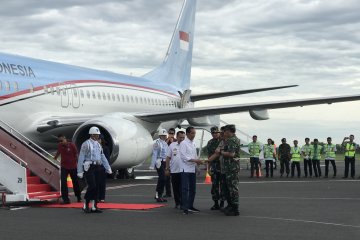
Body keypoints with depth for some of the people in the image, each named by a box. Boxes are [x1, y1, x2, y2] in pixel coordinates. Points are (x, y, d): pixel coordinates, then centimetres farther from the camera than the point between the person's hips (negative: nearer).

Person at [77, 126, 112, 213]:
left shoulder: (98, 145, 16)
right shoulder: (86, 144, -7)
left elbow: (103, 157, 16)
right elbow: (81, 158, -9)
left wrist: (108, 168, 7)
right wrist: (80, 172, -13)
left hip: (97, 167, 7)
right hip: (89, 167, -7)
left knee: (96, 187, 5)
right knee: (92, 186, -14)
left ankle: (94, 207, 10)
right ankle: (85, 206, 0)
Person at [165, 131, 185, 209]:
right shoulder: (172, 145, 6)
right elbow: (168, 158, 8)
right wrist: (167, 169, 5)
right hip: (174, 170, 2)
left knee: (182, 188, -4)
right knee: (175, 188, 9)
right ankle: (177, 203, 19)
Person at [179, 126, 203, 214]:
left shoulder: (193, 144, 15)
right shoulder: (183, 143, -9)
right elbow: (183, 156, -16)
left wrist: (198, 161, 1)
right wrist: (195, 160, -20)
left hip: (192, 169, 8)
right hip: (185, 169, -8)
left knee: (193, 189, 11)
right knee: (185, 189, -8)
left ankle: (190, 206, 19)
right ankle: (185, 207, -8)